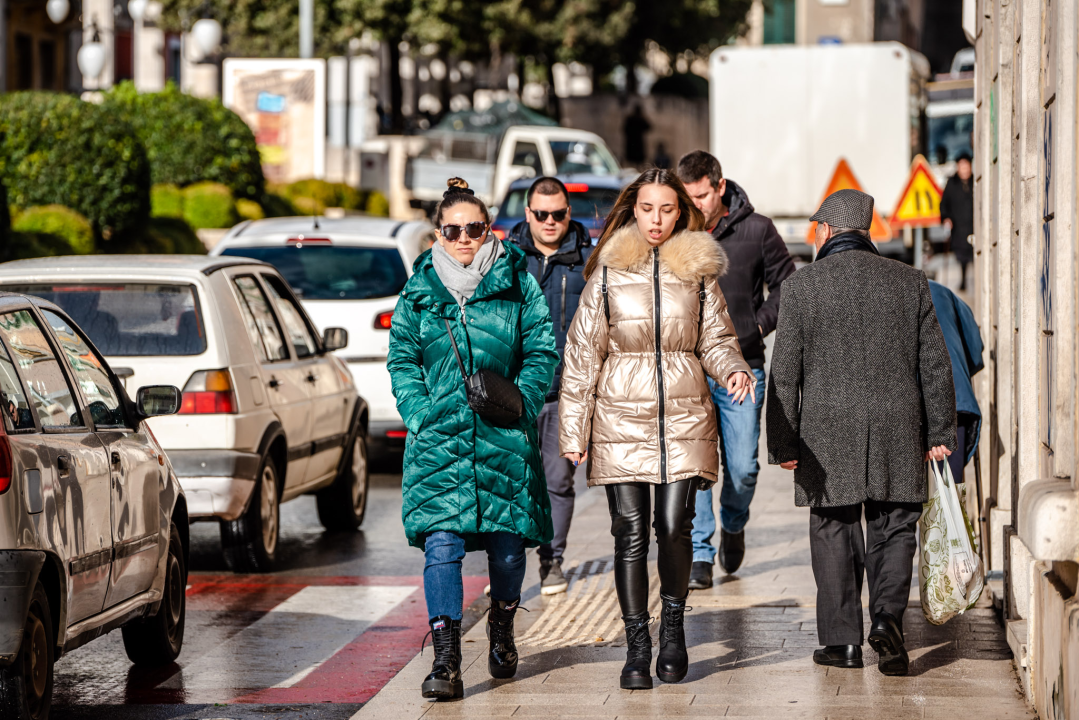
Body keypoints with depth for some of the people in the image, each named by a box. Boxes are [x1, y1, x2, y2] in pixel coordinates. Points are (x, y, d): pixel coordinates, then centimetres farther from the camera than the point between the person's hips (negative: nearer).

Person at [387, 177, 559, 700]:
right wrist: (420, 412, -5)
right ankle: (445, 661, -15)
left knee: (507, 541, 9)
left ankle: (501, 631, 36)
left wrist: (520, 403, -8)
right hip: (439, 438, 0)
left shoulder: (516, 282, 4)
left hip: (504, 437, 0)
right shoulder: (419, 289, 7)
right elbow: (402, 358, 8)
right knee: (442, 543, -12)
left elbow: (542, 351, 5)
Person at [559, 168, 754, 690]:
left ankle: (673, 625, 18)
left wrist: (733, 370, -12)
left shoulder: (699, 271, 7)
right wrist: (573, 429, 1)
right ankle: (637, 647, 6)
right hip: (622, 418, 0)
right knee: (630, 531, -3)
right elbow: (582, 351, 5)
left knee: (674, 526, -7)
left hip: (683, 416, 1)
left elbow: (716, 339, 11)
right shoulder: (609, 271, 3)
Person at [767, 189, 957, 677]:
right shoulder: (910, 282, 4)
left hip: (827, 435, -1)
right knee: (893, 530, 8)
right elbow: (934, 363, 5)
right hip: (897, 434, 1)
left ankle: (842, 640, 10)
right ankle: (887, 616, -14)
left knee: (835, 535, 9)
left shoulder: (802, 286, -3)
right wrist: (939, 431, 10)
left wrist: (782, 443, 2)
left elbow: (785, 372, -3)